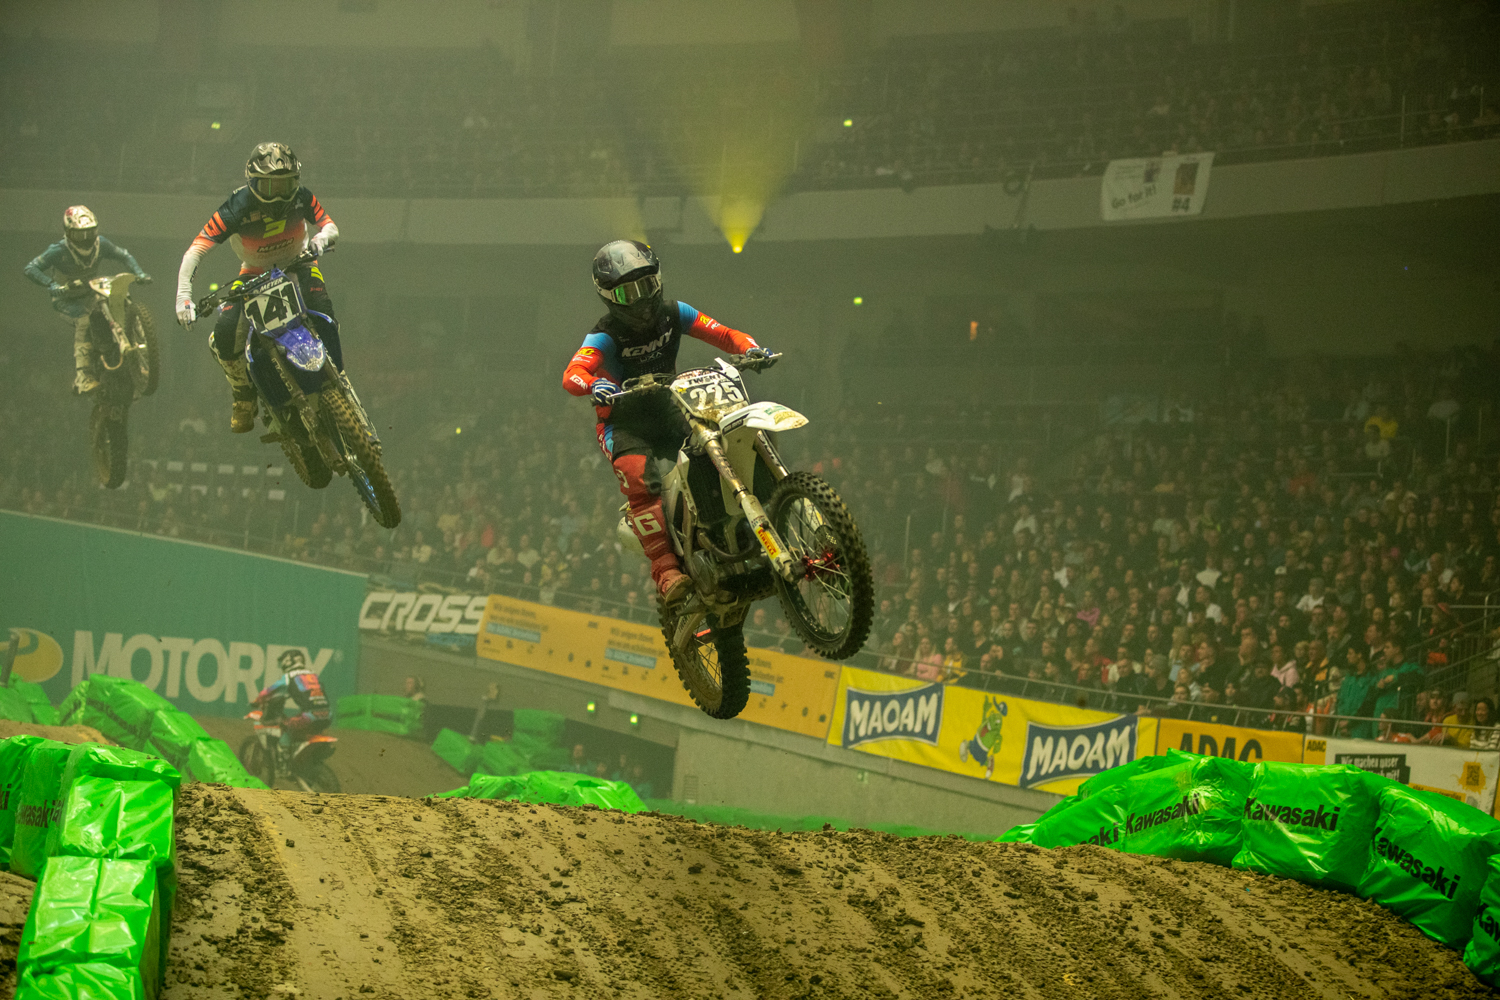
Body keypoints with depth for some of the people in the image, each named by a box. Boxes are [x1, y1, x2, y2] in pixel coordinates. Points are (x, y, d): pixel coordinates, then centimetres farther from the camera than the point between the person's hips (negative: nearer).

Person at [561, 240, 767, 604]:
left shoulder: (673, 315, -1)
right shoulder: (605, 336, -16)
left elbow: (723, 334, -2)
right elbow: (572, 374, -32)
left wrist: (750, 348, -24)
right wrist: (594, 385, -56)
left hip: (668, 411, 5)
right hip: (622, 423, -5)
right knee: (640, 481, -33)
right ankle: (666, 571, -41)